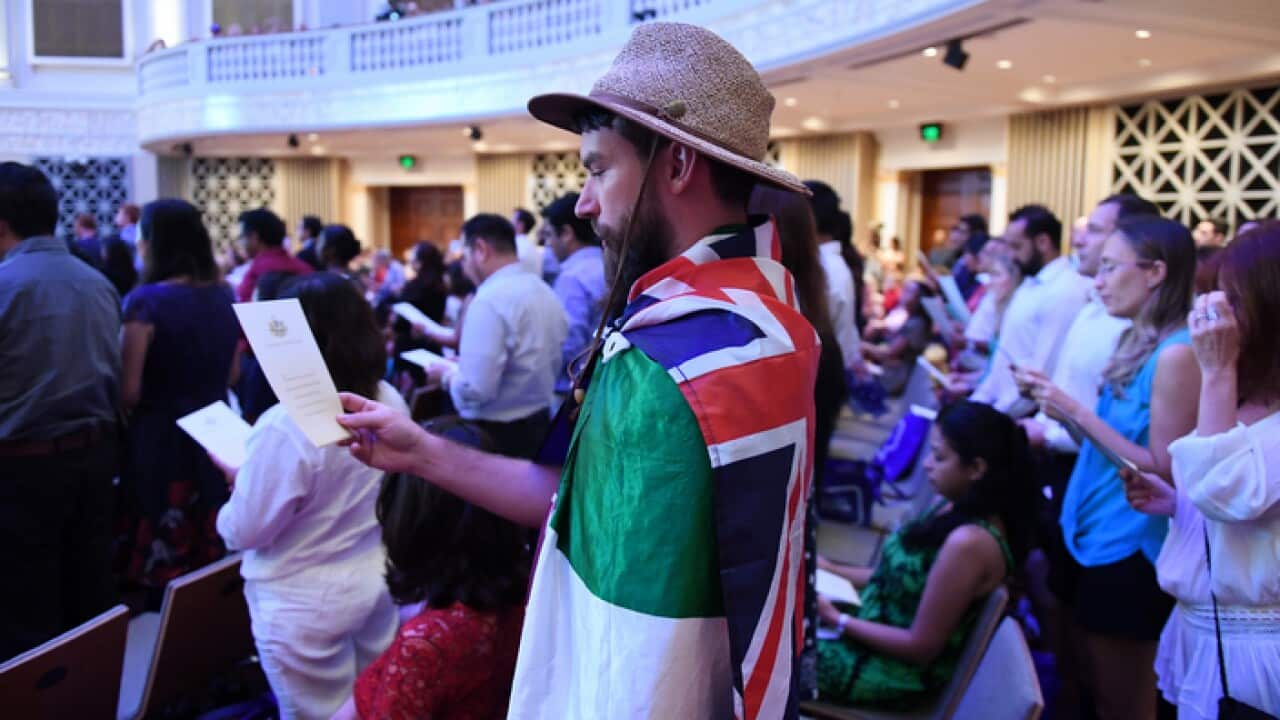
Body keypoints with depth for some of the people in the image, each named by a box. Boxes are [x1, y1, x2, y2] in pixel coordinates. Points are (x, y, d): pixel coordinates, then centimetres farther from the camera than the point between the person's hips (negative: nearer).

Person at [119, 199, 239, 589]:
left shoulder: (146, 301, -15)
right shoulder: (224, 295, 4)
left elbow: (129, 392, -15)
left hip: (160, 441, -6)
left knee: (161, 565, 6)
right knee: (214, 561, 14)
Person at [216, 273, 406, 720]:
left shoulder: (284, 427, -26)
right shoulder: (390, 402, -5)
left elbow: (243, 532, -16)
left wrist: (239, 480, 4)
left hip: (306, 604, -6)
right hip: (376, 582, 6)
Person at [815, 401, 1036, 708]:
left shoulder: (968, 543, -30)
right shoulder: (959, 508, -3)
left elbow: (921, 647, -23)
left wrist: (838, 620, -17)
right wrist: (833, 571, 4)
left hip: (897, 672, -8)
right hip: (876, 638, 8)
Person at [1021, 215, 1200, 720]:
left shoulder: (1176, 354, -19)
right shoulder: (1138, 342, 8)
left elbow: (1163, 469, -21)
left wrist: (1077, 412, -21)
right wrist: (1056, 406, 0)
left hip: (1129, 551, -9)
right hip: (1092, 536, 9)